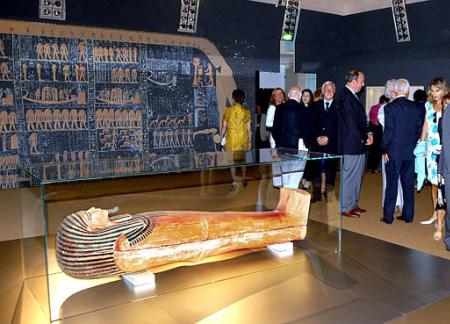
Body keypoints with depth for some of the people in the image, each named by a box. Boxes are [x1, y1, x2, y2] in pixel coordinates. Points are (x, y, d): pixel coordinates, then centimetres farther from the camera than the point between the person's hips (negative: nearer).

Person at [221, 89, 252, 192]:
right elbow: (249, 128, 0)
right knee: (242, 158, 19)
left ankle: (234, 182, 3)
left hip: (231, 139, -2)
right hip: (243, 139, 2)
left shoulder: (228, 110, -6)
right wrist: (249, 141, 9)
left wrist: (222, 138, 7)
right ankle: (244, 179, 28)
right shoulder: (246, 111, -2)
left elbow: (224, 126, -5)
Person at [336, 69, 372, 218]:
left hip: (358, 144, 10)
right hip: (351, 144, -10)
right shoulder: (345, 96, -17)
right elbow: (351, 123, -20)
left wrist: (368, 133, 5)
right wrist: (363, 138, -11)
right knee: (349, 176, -1)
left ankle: (353, 204, 28)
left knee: (356, 176, 17)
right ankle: (345, 208, 9)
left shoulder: (352, 95, 15)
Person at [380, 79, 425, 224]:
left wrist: (384, 150, -5)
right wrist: (413, 144, 16)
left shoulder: (390, 107, -12)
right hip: (410, 152, 4)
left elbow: (388, 131, -13)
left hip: (394, 152, -4)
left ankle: (388, 216, 8)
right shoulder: (416, 107, 1)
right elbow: (419, 129, 5)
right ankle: (408, 215, 19)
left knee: (391, 184, 2)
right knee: (408, 183, 11)